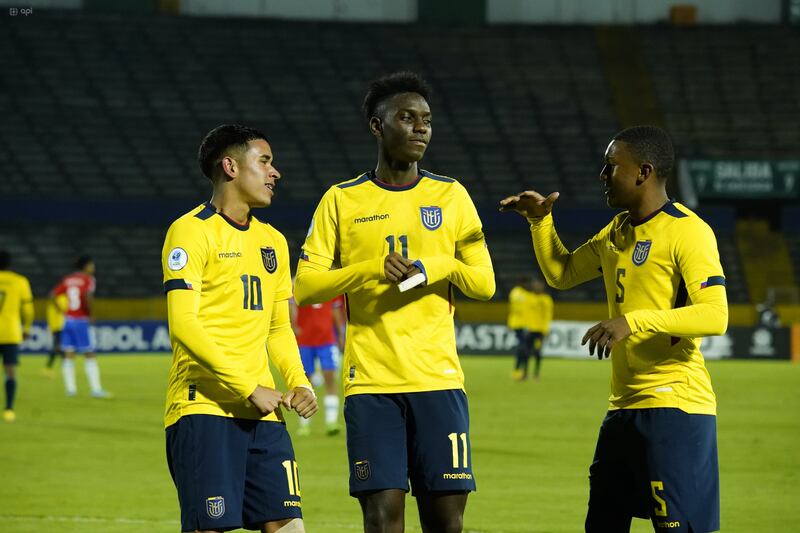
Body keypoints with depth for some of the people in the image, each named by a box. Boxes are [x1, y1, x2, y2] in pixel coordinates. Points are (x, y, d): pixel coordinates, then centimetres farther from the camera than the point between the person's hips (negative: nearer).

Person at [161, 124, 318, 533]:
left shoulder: (272, 241, 19)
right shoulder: (192, 231, -6)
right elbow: (183, 325, -15)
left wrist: (299, 382, 6)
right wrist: (249, 388, -17)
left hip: (263, 412, 7)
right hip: (204, 407, -7)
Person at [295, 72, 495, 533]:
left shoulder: (451, 196, 10)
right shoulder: (342, 200, 5)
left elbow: (485, 283, 8)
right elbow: (305, 287, 0)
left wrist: (436, 266, -11)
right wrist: (371, 269, -15)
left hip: (439, 378, 2)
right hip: (371, 381, -2)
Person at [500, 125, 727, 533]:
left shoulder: (687, 232, -12)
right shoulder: (617, 231, 16)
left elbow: (715, 315, -22)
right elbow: (561, 273, 30)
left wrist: (635, 321, -29)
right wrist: (540, 220, 14)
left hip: (675, 406, -9)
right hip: (624, 407, 9)